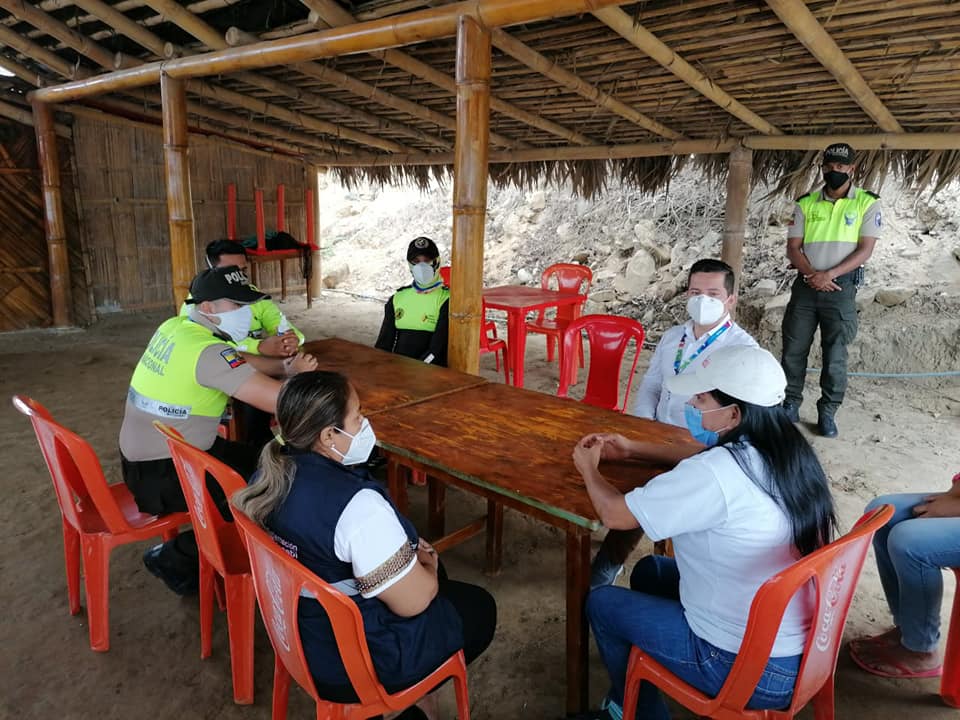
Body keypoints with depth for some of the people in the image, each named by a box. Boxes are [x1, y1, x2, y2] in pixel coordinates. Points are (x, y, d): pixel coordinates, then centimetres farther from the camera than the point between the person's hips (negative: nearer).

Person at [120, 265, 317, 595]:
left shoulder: (176, 327, 1)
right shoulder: (207, 351, -27)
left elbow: (240, 362, 13)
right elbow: (281, 400, -32)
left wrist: (285, 365, -2)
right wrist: (299, 373, -11)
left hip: (144, 454, 9)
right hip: (161, 475, -9)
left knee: (257, 462, 14)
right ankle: (174, 558, 11)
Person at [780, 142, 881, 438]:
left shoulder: (867, 203, 1)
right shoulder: (806, 203, 8)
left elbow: (865, 249, -6)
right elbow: (793, 247, 4)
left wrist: (829, 274, -17)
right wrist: (811, 274, -12)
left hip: (841, 288, -2)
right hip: (806, 285, 2)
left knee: (835, 355, 0)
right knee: (793, 349, 3)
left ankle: (827, 412, 12)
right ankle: (790, 405, 16)